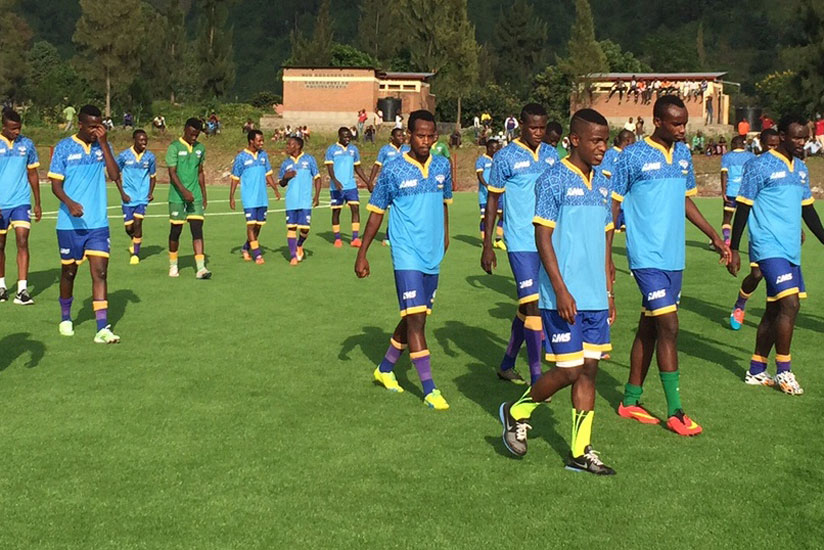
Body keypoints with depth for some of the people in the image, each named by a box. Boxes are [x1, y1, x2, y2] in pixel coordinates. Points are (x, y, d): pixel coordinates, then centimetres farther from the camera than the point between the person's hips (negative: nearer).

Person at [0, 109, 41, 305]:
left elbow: (32, 174, 13)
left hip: (21, 202, 1)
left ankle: (22, 289, -13)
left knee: (22, 242, -11)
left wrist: (38, 204, 13)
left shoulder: (27, 144, 5)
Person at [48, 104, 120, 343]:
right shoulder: (64, 147, -2)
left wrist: (104, 143, -13)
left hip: (98, 223, 1)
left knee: (100, 272, -7)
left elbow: (115, 175, -8)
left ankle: (102, 329, -10)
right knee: (69, 271, 11)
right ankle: (65, 318, 33)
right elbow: (55, 183, -4)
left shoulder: (103, 146, 6)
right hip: (70, 223, -1)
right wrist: (69, 203, -22)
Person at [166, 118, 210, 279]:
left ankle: (201, 268, -12)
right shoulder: (174, 147, -6)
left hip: (196, 197, 4)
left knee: (197, 231, -7)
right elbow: (172, 173, -13)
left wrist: (204, 196, 17)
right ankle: (173, 266, 23)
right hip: (177, 197, -3)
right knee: (175, 231, 7)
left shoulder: (200, 148, 10)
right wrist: (184, 191, -26)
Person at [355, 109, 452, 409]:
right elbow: (376, 212, -1)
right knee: (416, 318, -12)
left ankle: (385, 368, 33)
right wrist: (362, 254, -1)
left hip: (433, 256, 5)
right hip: (407, 255, -5)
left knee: (414, 317, 14)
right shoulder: (393, 170, -8)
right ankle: (430, 390, -8)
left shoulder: (443, 166, 4)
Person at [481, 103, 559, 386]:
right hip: (521, 242, -6)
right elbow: (492, 200, -2)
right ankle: (536, 378, -7)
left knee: (527, 304, 13)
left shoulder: (551, 155, 10)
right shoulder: (505, 157, -5)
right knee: (532, 304, -11)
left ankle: (507, 364, 28)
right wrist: (487, 245, -4)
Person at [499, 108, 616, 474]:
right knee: (569, 371, -4)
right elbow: (543, 237, -12)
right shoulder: (554, 180, -9)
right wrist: (561, 290, -18)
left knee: (589, 370, 8)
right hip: (565, 297, -7)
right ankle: (516, 412, 21)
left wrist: (609, 293, 17)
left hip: (596, 296, 7)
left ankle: (580, 451, 15)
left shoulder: (602, 183, 13)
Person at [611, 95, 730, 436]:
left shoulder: (683, 154, 10)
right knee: (669, 327, -10)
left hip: (674, 257, 7)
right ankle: (675, 412, -2)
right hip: (647, 257, -7)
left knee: (649, 327, 12)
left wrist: (714, 236, 21)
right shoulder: (632, 157, -9)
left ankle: (630, 401, 23)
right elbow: (613, 206, -6)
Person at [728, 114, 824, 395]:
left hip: (791, 250, 8)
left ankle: (756, 371, 20)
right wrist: (734, 249, -8)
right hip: (769, 247, -8)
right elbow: (743, 208, -7)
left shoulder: (801, 169, 14)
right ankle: (783, 372, -4)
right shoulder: (761, 166, -8)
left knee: (775, 309, 10)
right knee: (790, 304, -16)